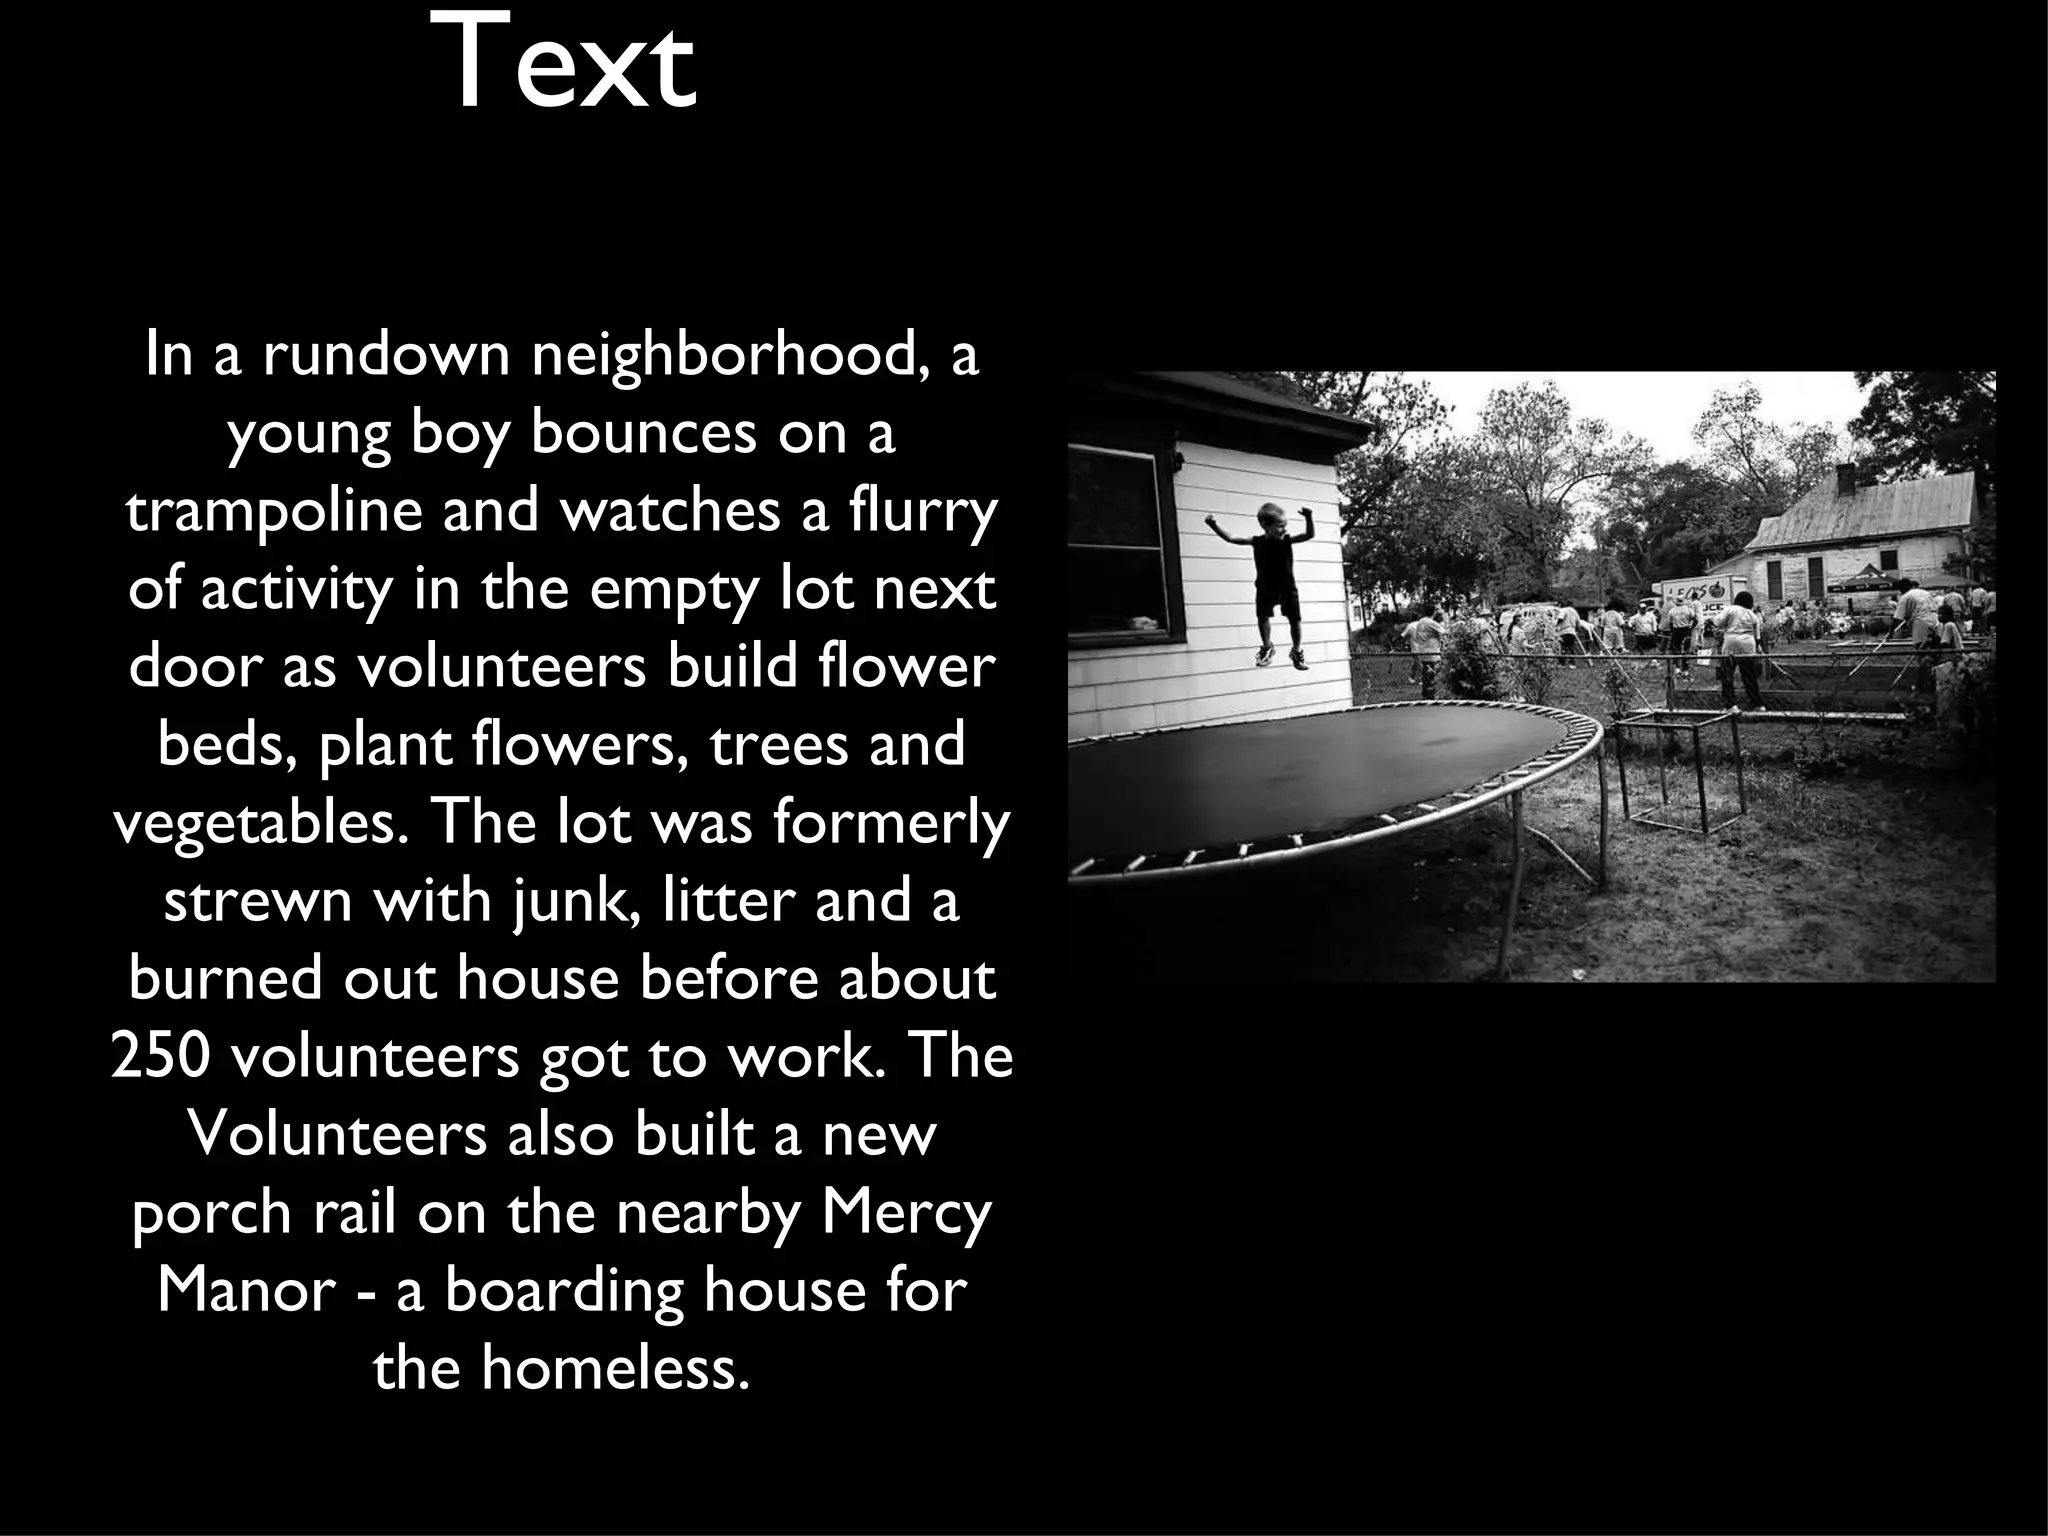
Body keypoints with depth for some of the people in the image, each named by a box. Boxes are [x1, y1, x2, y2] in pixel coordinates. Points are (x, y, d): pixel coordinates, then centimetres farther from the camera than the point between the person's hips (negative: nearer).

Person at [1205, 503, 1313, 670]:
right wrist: (1214, 526, -15)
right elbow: (1230, 538, -7)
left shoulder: (1287, 540, -9)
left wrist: (1309, 518, -36)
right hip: (1265, 589, 0)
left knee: (1295, 618, 1)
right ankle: (1266, 647, 27)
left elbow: (1310, 535, -19)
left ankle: (1297, 651, 19)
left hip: (1287, 587, 0)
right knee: (1263, 617, 3)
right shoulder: (1257, 541, -8)